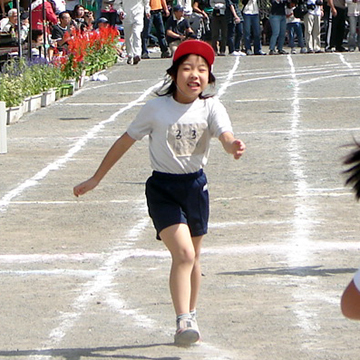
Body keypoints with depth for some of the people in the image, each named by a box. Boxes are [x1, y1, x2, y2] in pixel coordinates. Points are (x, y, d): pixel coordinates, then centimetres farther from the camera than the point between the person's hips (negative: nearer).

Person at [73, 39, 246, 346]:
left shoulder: (211, 108, -5)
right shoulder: (157, 108, -8)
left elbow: (226, 136, -22)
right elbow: (125, 142, 1)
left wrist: (234, 146, -48)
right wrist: (96, 179, 5)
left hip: (195, 185, 3)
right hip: (162, 188, -3)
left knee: (192, 257, 15)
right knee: (183, 253, -19)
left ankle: (190, 318, 31)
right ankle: (184, 322, -20)